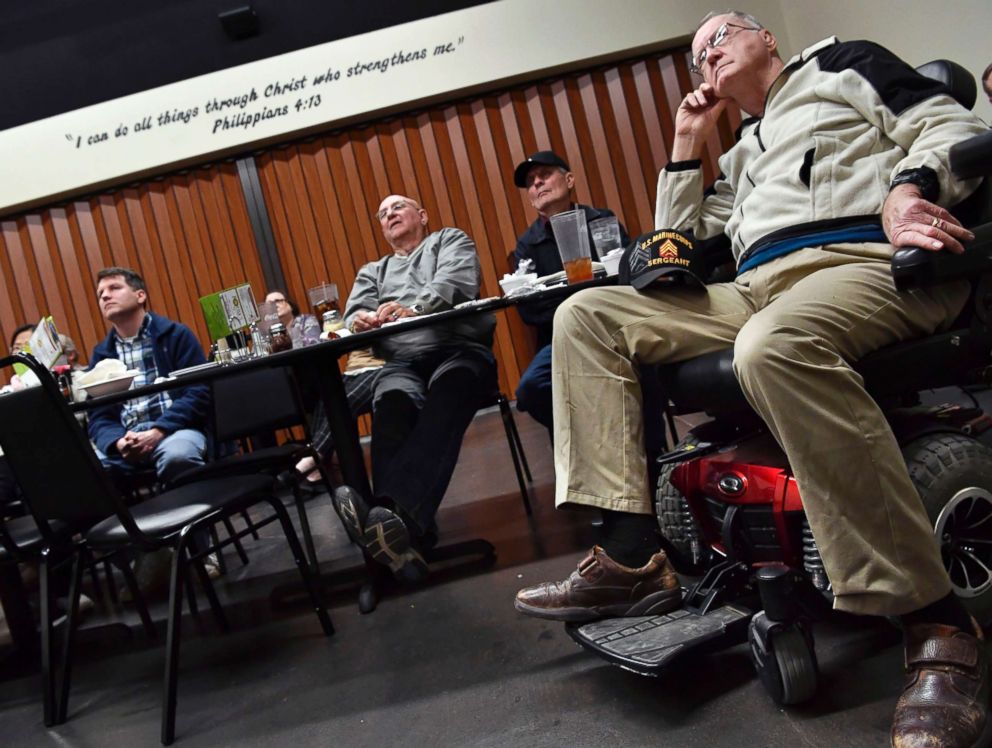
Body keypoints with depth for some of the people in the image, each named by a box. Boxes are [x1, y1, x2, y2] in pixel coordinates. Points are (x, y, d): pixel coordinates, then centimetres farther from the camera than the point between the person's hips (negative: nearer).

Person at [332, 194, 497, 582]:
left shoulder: (451, 241, 22)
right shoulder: (372, 272, 34)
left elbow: (455, 284, -1)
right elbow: (354, 313, 15)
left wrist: (412, 308, -22)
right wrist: (361, 320, -13)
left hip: (459, 349, -2)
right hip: (402, 363, 3)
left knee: (443, 396, -39)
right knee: (391, 405, -35)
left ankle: (393, 512, -61)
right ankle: (404, 534, -52)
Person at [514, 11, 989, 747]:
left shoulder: (842, 63, 21)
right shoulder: (740, 158, 35)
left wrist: (908, 187, -16)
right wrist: (686, 145, 28)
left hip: (868, 262, -6)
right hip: (756, 291, 7)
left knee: (773, 344, -43)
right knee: (586, 315, -6)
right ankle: (632, 555, -18)